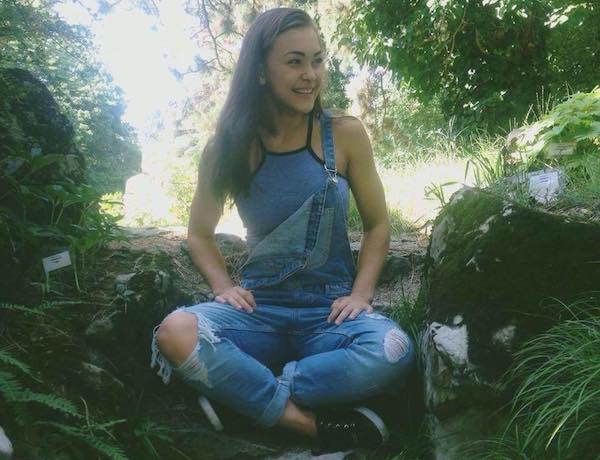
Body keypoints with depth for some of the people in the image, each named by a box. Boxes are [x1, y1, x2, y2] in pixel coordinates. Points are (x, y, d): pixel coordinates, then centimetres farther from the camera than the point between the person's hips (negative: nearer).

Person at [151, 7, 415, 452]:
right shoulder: (230, 146, -1)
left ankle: (244, 390, -17)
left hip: (330, 311, 0)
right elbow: (200, 233, 11)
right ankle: (312, 422, -19)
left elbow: (377, 225, 5)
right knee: (175, 333, -30)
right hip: (260, 308, 1)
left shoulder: (345, 134, -3)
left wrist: (360, 293, -10)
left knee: (393, 353, -32)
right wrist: (224, 285, -7)